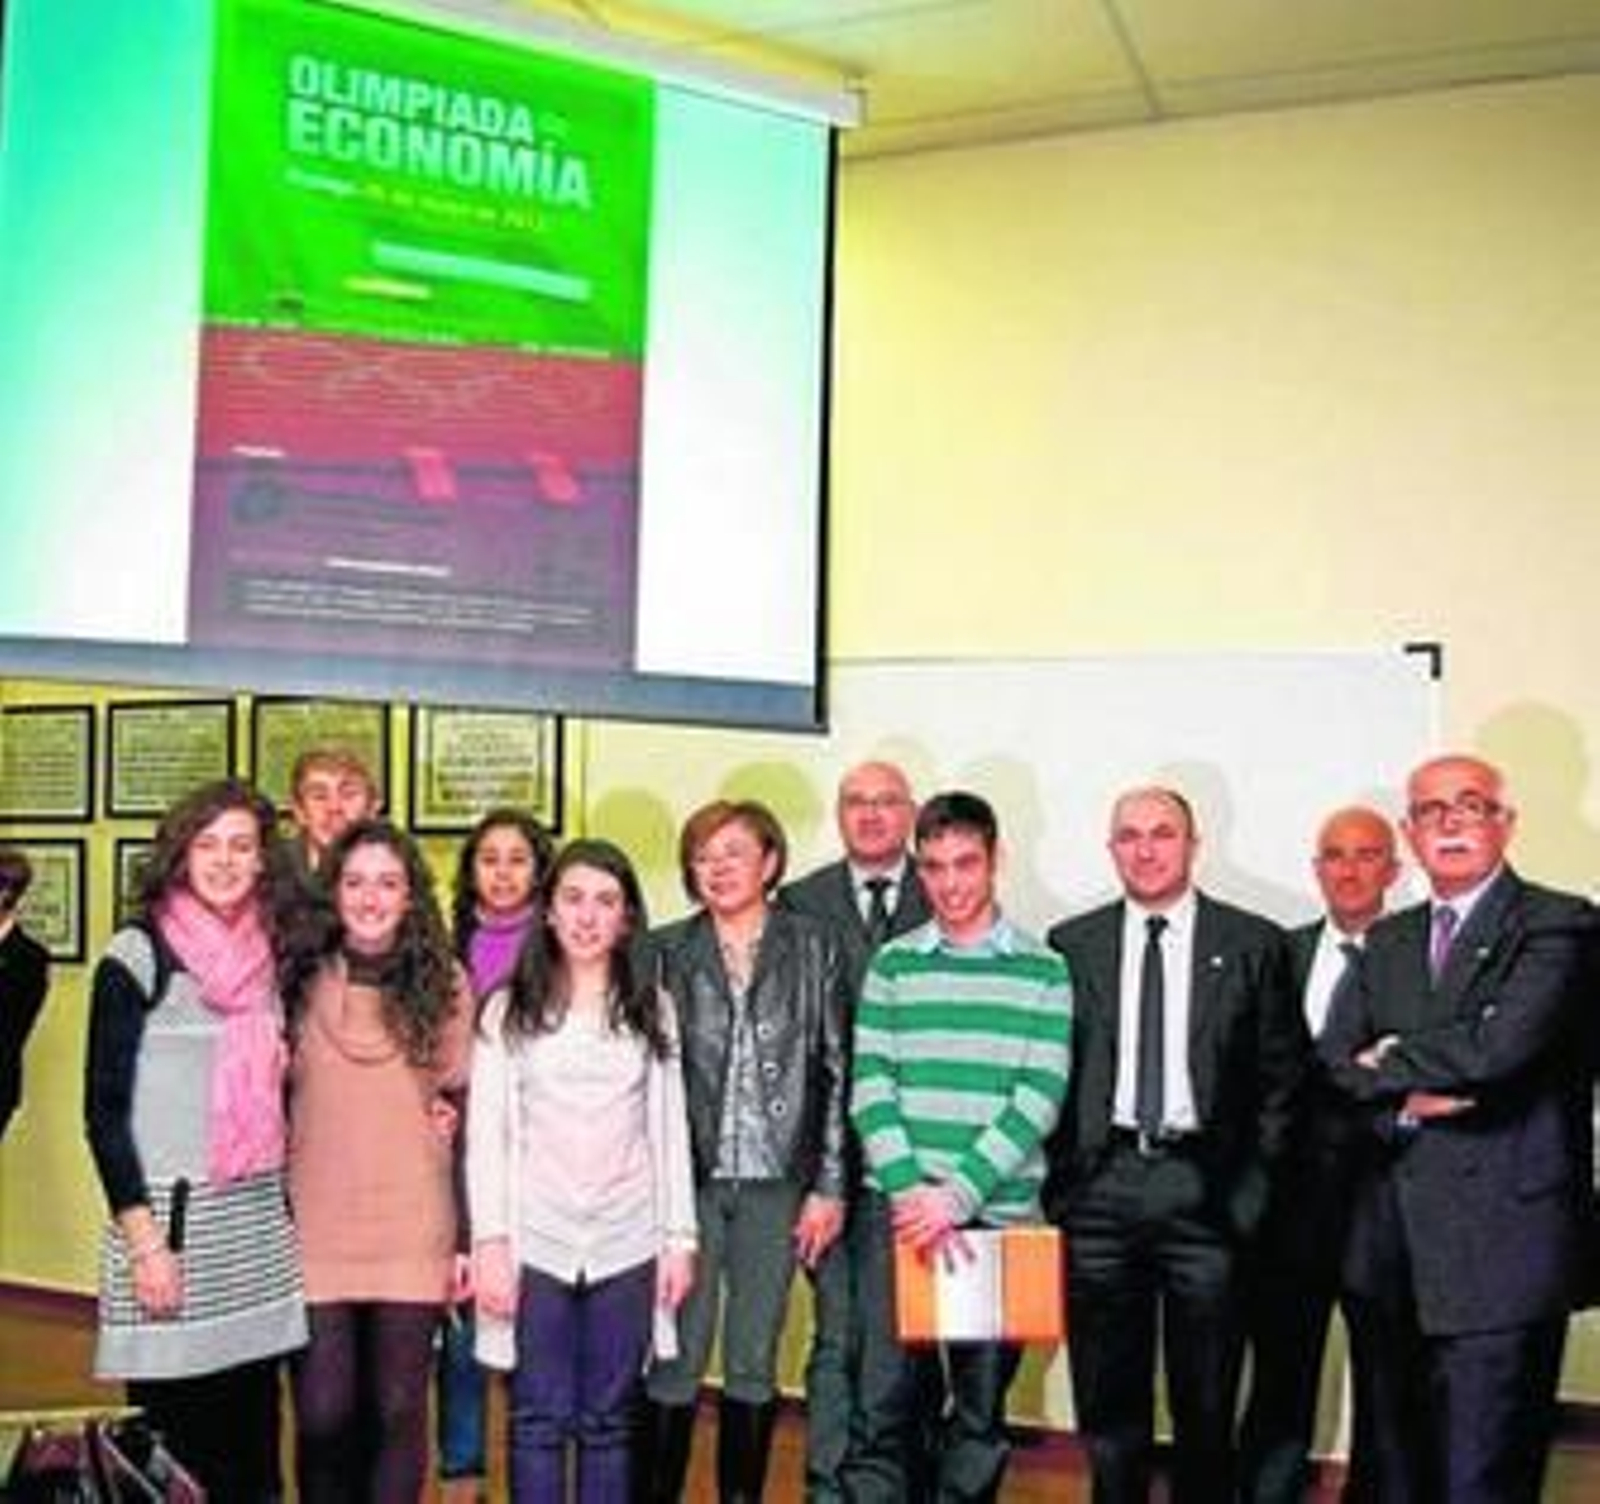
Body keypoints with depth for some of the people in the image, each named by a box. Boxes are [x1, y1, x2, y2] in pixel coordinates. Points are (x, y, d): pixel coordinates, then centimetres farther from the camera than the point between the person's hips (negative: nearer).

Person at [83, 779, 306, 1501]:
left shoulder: (268, 956, 10)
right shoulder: (138, 955, -5)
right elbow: (103, 1107, -8)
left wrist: (289, 1211, 13)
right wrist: (143, 1239, -13)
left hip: (259, 1225, 5)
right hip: (169, 1219, -5)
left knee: (251, 1435, 9)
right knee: (172, 1434, 0)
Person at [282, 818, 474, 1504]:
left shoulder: (444, 984, 1)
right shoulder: (298, 979, 0)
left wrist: (472, 1235, 5)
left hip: (412, 1233, 0)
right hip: (315, 1228, 0)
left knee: (399, 1411, 7)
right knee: (324, 1415, 2)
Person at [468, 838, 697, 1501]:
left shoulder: (653, 1009, 7)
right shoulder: (507, 1010, 2)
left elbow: (670, 1130, 6)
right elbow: (485, 1133, -1)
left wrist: (680, 1238, 2)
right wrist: (490, 1240, -9)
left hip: (627, 1243, 1)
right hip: (535, 1241, -1)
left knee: (609, 1420, 9)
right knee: (538, 1420, 4)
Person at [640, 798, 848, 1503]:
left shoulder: (810, 948, 3)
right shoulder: (666, 952, 3)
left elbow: (833, 1071, 2)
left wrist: (829, 1186, -1)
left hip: (776, 1185, 1)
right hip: (688, 1181, 0)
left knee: (754, 1365, 10)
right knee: (675, 1363, 1)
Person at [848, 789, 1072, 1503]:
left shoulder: (1043, 970, 4)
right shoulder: (892, 963, 7)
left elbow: (1040, 1098, -4)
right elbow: (869, 1089, 1)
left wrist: (959, 1193, -12)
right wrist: (910, 1190, -11)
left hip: (1000, 1212, 0)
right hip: (897, 1209, 0)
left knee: (982, 1402, 8)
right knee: (885, 1400, -2)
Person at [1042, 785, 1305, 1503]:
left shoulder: (1253, 944, 3)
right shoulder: (1071, 945, 7)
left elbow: (1281, 1076, 3)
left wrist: (1250, 1186, -3)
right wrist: (1061, 1177, 1)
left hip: (1206, 1190, -1)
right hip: (1101, 1185, 1)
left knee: (1207, 1402, 8)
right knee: (1107, 1397, 11)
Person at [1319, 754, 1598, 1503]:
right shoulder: (1388, 942, 16)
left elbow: (1499, 1043, -19)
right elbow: (1333, 1062, 7)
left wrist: (1388, 1063, -3)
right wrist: (1403, 1100, -13)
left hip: (1499, 1250, -6)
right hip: (1387, 1250, 6)